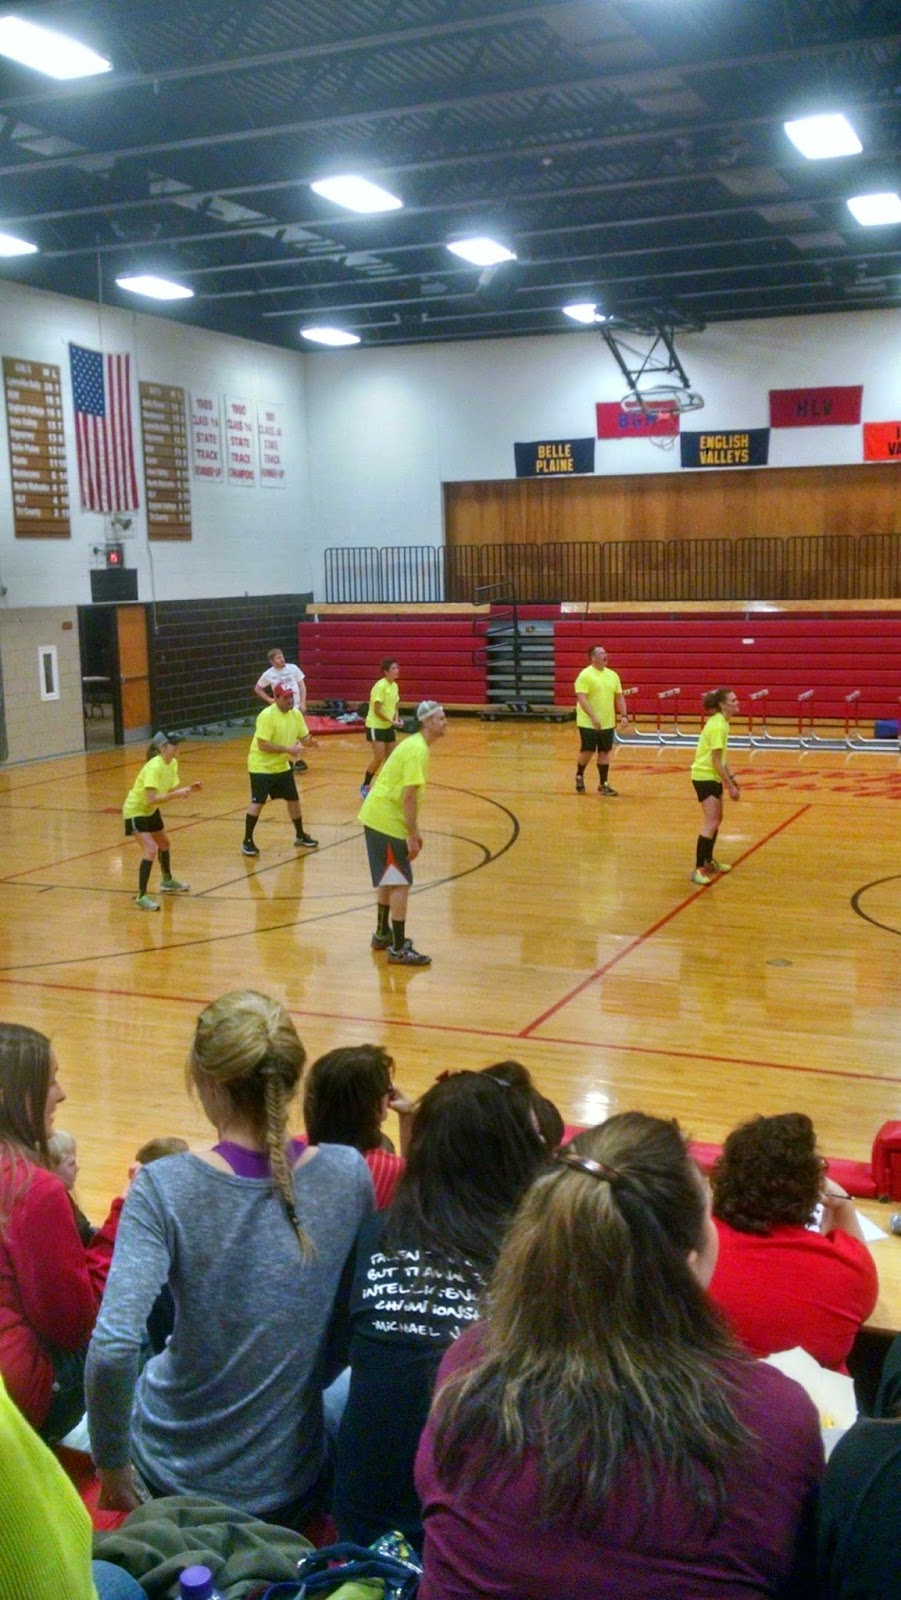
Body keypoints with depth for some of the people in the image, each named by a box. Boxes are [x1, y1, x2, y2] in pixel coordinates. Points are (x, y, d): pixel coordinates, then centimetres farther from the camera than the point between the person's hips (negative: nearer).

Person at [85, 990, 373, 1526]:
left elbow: (113, 1347, -28)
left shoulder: (165, 1188, -20)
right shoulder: (348, 1174, -12)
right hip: (295, 1485, 2)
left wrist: (111, 1465, -11)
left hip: (178, 1480, -1)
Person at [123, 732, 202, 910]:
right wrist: (176, 795, -39)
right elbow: (151, 799, -37)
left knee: (164, 843, 25)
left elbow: (170, 790, 1)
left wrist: (189, 788, -13)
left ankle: (167, 882, 49)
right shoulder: (154, 767, -31)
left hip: (150, 810, 10)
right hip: (135, 810, -10)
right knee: (151, 849, -22)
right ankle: (141, 896, -16)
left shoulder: (172, 763, -5)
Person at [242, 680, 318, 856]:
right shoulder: (267, 716, -24)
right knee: (258, 802, -8)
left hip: (282, 766, 7)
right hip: (261, 767, -7)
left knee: (294, 799, 11)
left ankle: (300, 836, 28)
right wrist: (288, 749, -30)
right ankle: (247, 842, 2)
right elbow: (263, 745, -27)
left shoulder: (296, 714, -1)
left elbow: (304, 737, 4)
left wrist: (310, 741, -20)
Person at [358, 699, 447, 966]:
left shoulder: (415, 745, 13)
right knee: (400, 884, -5)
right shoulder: (417, 750, -18)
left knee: (389, 880, 21)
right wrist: (412, 836, -21)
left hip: (379, 818, 10)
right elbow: (409, 795, -24)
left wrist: (414, 831, 19)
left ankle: (382, 934, 35)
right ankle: (398, 949, 0)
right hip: (386, 822, -10)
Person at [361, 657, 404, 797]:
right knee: (379, 757, -10)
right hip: (376, 726, -8)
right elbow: (377, 710, -22)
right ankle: (365, 786, 6)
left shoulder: (395, 686, 5)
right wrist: (392, 721, -25)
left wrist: (397, 719, -3)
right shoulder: (380, 686, -19)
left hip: (389, 726, 8)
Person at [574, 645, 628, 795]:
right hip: (588, 723, -5)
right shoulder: (585, 675, -12)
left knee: (605, 752, 7)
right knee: (587, 752, 1)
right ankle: (579, 777, 26)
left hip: (608, 723, 5)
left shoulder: (613, 675, 8)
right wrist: (593, 717, -28)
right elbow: (581, 698, -20)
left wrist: (623, 715, 1)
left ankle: (603, 784, 14)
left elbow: (619, 697, 13)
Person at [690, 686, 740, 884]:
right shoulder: (717, 726, -22)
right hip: (704, 776, -10)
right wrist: (730, 786, -19)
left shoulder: (722, 722, 7)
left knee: (717, 820, 19)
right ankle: (698, 869, -12)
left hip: (713, 776, 10)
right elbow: (716, 760, -23)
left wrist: (731, 776, 14)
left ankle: (708, 861, 32)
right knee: (711, 822, -13)